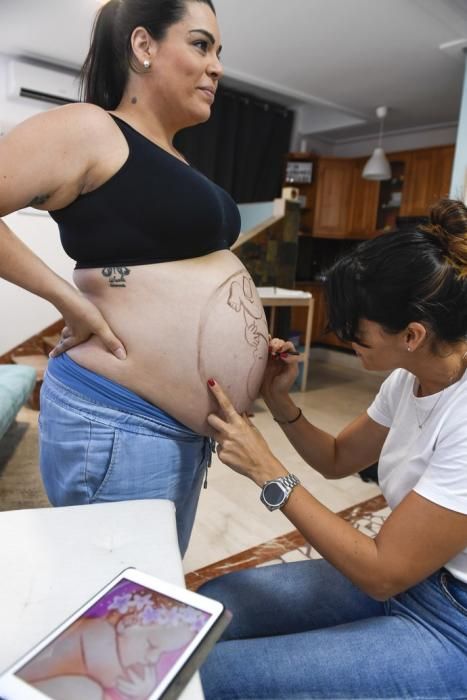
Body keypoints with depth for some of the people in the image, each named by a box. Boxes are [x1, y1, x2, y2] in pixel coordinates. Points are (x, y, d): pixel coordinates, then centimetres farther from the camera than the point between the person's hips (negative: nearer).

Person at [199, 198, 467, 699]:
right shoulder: (412, 376, -4)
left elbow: (383, 572, -25)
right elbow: (336, 460, 8)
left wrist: (267, 470, -24)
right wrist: (278, 400, -8)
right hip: (403, 573, 7)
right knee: (208, 606, 1)